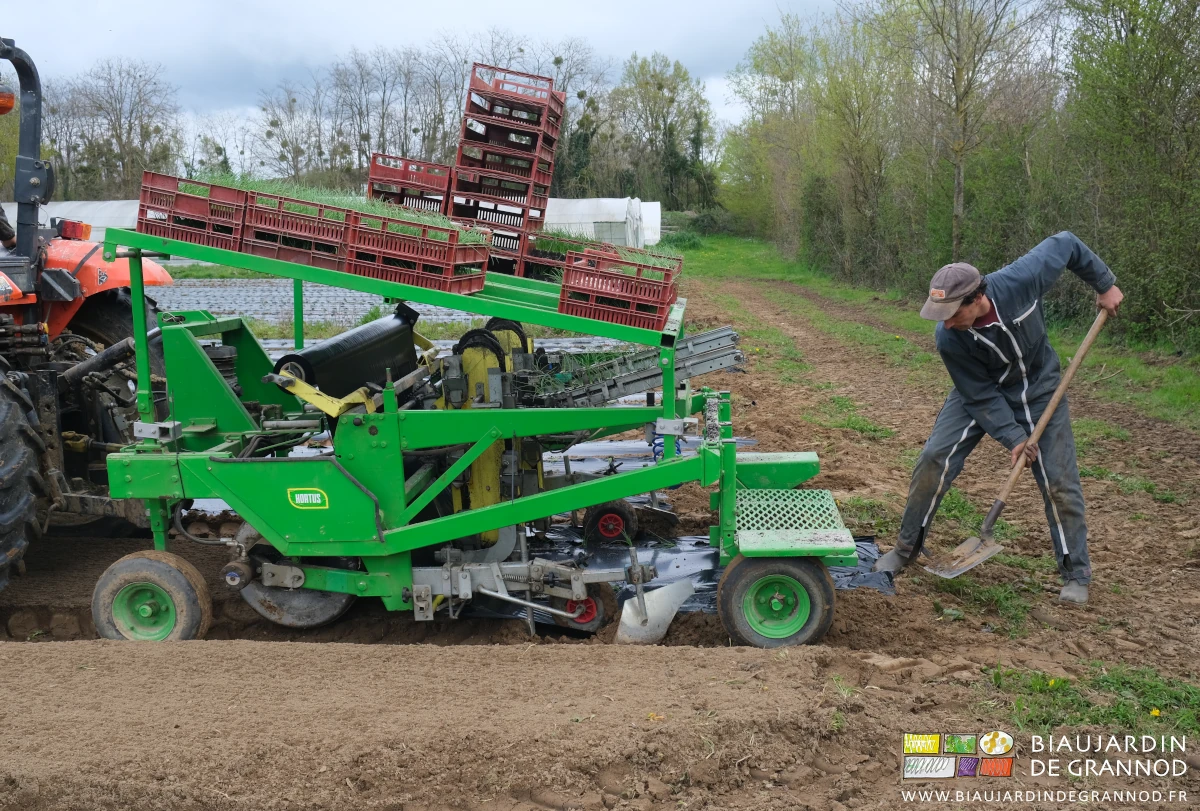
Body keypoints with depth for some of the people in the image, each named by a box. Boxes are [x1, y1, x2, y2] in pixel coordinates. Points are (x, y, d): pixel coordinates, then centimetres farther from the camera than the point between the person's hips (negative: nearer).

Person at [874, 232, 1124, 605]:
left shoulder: (1021, 280, -35)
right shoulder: (949, 339, -32)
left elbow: (1066, 245, -15)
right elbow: (980, 396, -20)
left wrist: (1105, 284, -7)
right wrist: (1013, 437, -25)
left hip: (1039, 389, 0)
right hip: (980, 392, 0)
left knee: (1059, 480, -2)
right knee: (935, 459, -12)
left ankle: (1076, 574, 15)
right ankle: (906, 548, 7)